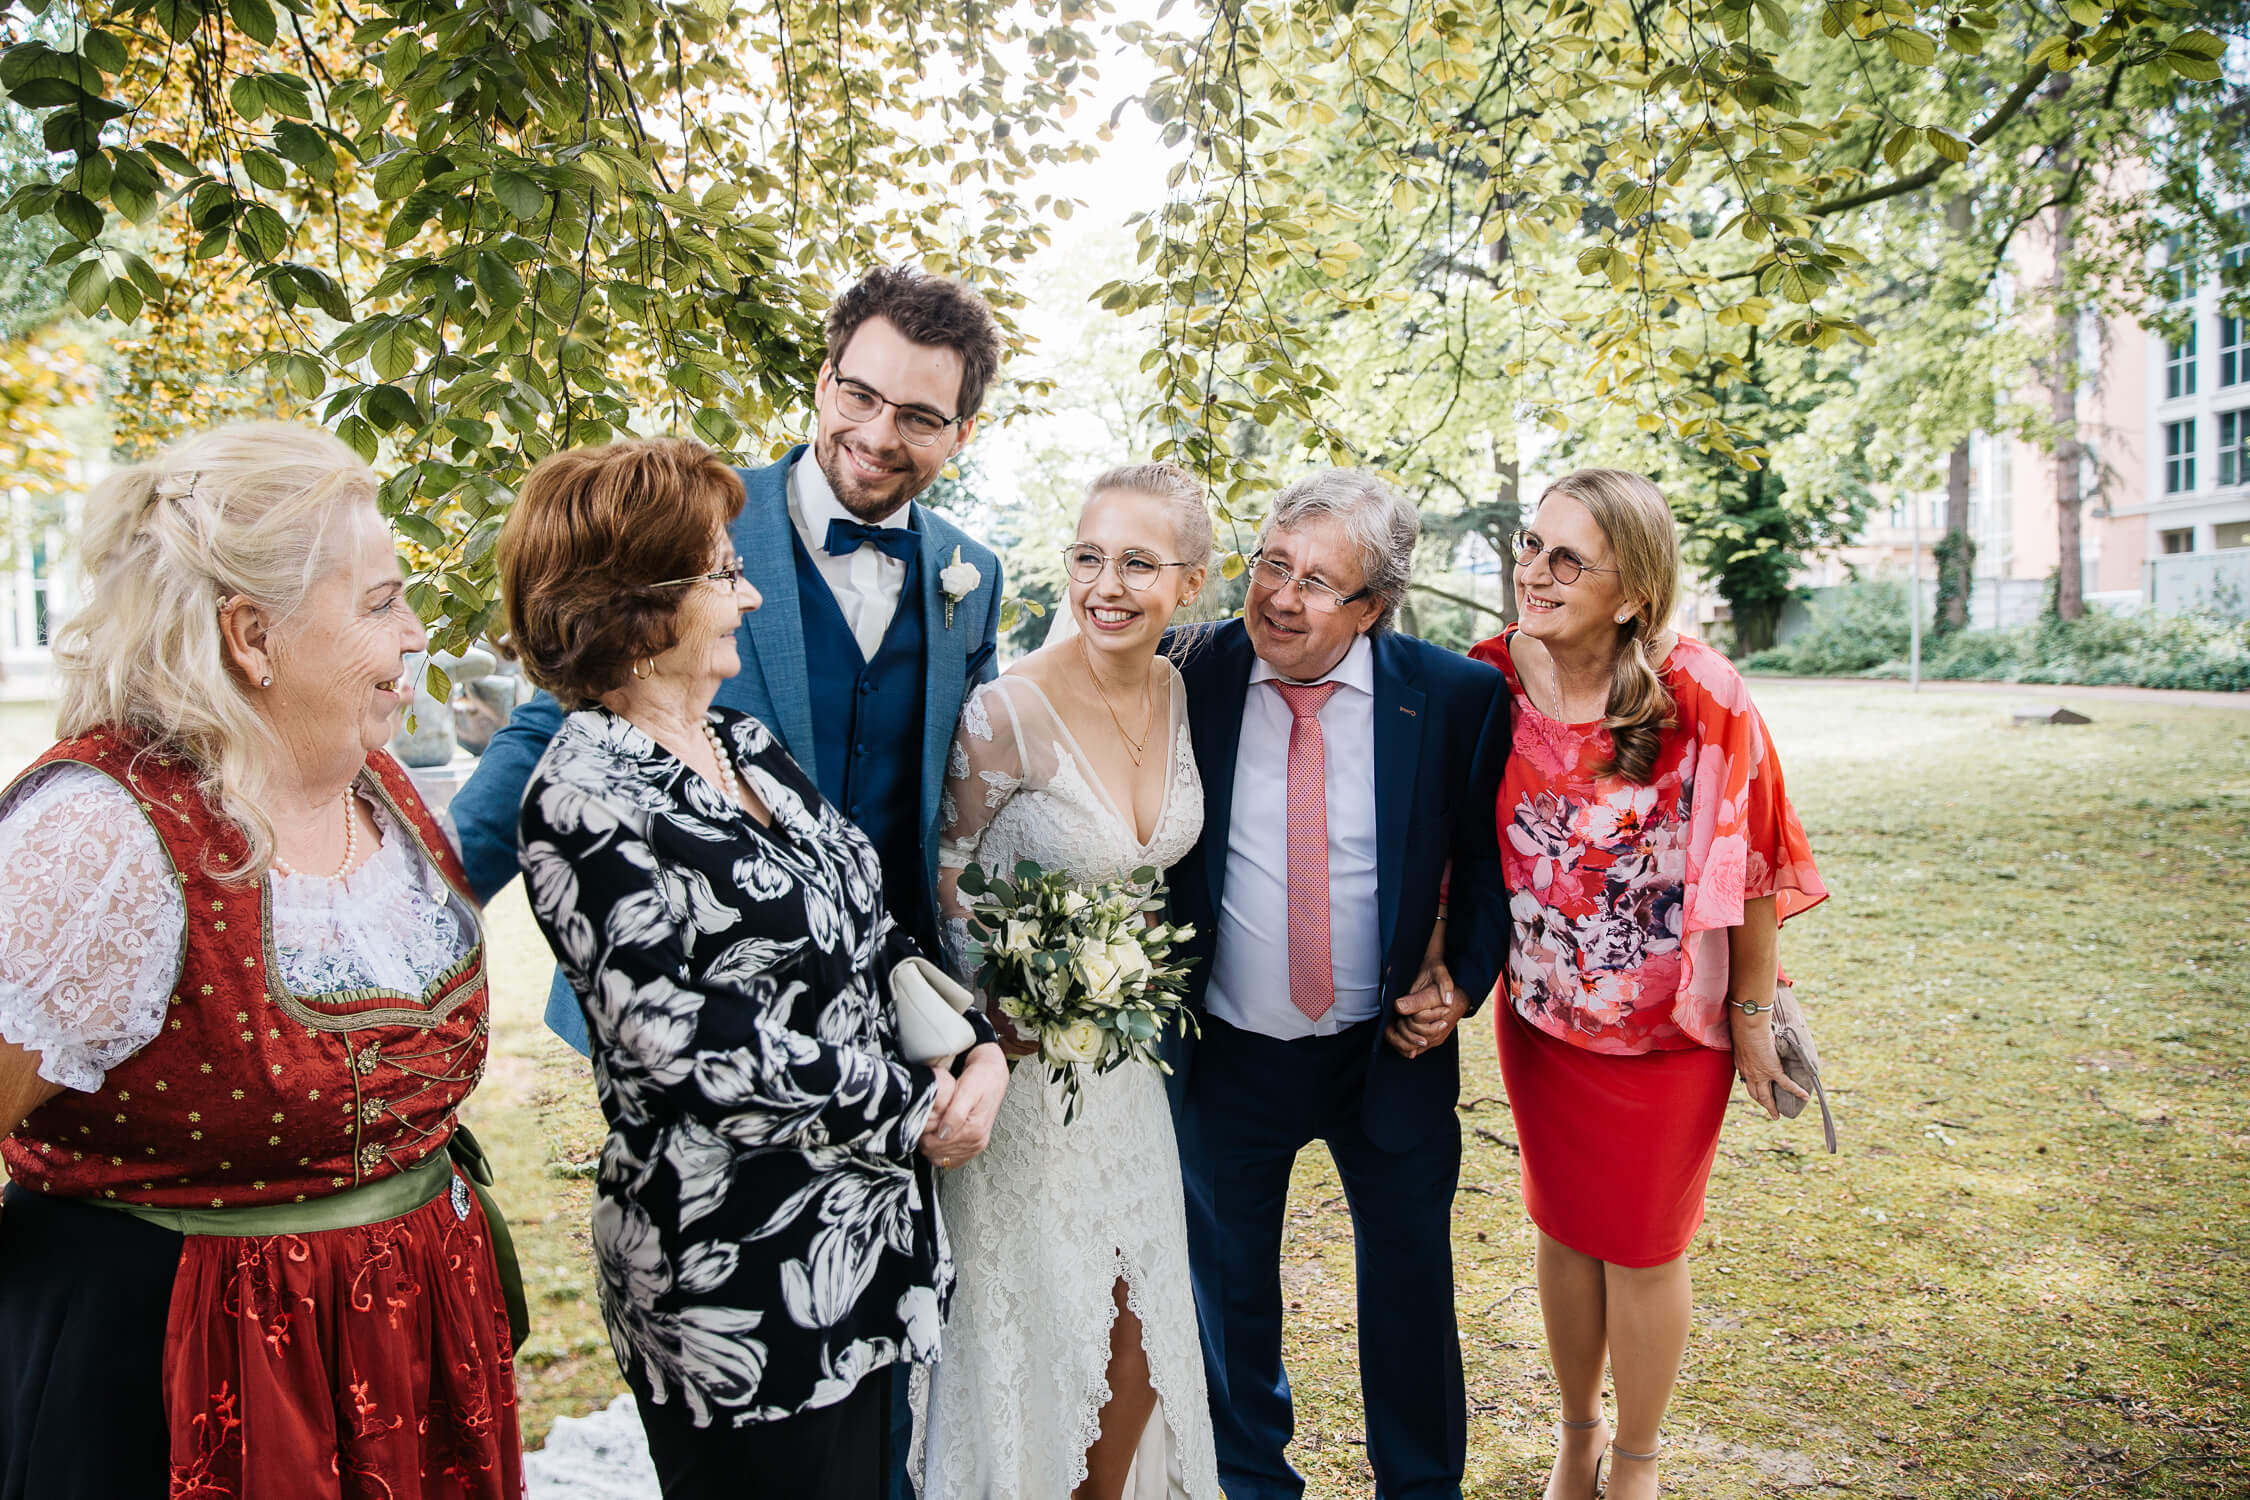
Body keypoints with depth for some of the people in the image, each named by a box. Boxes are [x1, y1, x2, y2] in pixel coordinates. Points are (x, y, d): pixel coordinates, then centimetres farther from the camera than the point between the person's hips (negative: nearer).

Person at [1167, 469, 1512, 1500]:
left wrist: (1462, 979, -9)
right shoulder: (1191, 682, -11)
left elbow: (1490, 852, 2)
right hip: (1228, 1056, 1)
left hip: (1392, 1050, 0)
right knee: (1229, 1284, 19)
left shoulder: (1457, 697, -12)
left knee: (1410, 1282, 18)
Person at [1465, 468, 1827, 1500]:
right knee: (1563, 1232, 19)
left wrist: (1751, 1016, -5)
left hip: (1667, 1028, -3)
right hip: (1540, 1017, 3)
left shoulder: (1701, 699, -20)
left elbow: (1752, 871, -12)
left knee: (1641, 1248, 14)